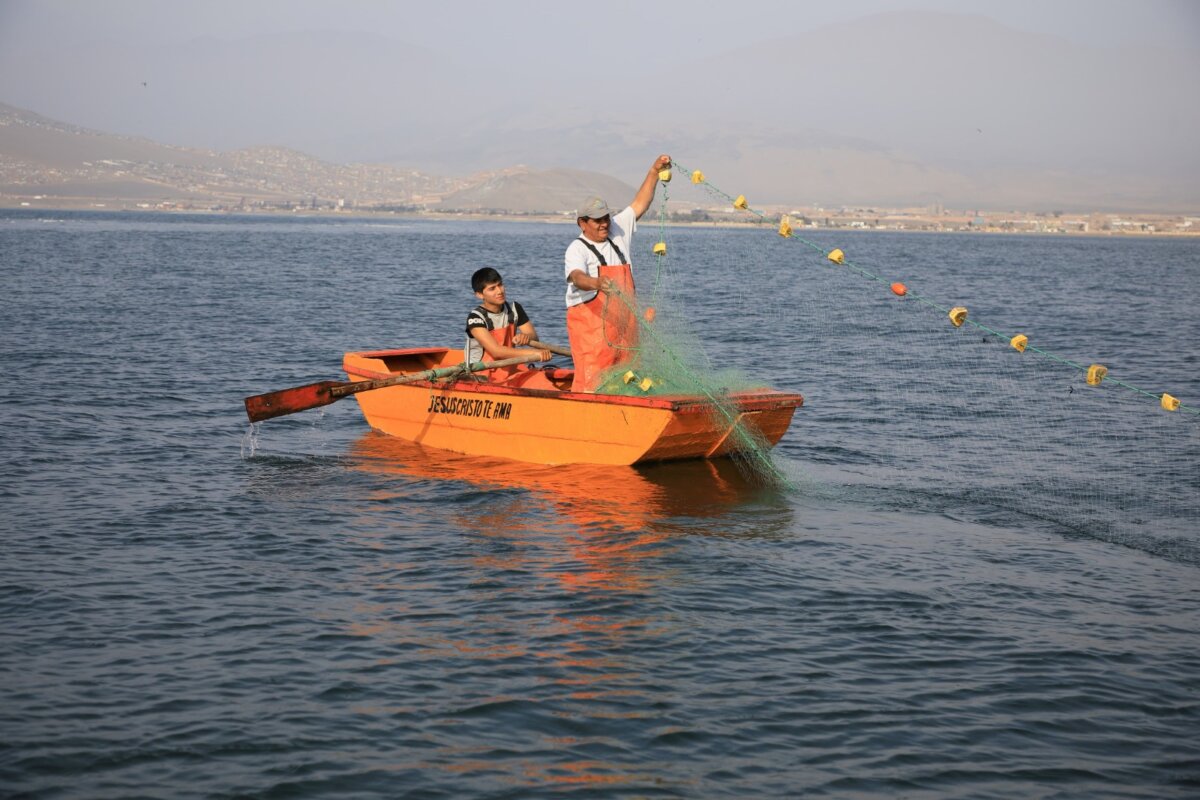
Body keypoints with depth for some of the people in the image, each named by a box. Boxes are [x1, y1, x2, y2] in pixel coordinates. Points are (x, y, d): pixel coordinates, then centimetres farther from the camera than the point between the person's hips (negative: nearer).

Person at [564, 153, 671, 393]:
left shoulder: (617, 234, 13)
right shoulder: (577, 249, -9)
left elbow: (639, 204, 17)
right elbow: (577, 277, -28)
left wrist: (654, 171, 10)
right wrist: (596, 283, -49)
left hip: (624, 324, 7)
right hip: (590, 322, -7)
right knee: (591, 381, -14)